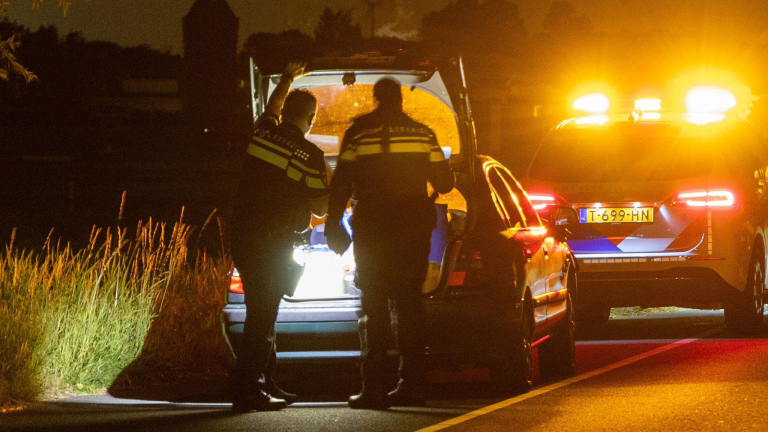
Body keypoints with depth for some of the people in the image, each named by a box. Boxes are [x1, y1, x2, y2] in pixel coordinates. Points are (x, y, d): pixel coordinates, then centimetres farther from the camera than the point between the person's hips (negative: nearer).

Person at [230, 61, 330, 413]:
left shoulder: (264, 132, 4)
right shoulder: (310, 156, -10)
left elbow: (273, 106, 29)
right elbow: (320, 208, -4)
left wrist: (288, 79, 46)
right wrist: (329, 187, 16)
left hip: (244, 235, 6)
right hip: (274, 240, -6)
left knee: (263, 312, 17)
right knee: (262, 315, -5)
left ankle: (264, 383, 24)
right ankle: (247, 392, -8)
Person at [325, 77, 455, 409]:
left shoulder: (358, 133, -1)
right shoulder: (422, 133, 7)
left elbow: (341, 183, -4)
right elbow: (444, 182, 10)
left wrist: (333, 226, 4)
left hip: (372, 230, -2)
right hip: (414, 229, 2)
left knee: (374, 309, 0)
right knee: (410, 305, 9)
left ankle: (373, 389, -8)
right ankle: (411, 385, 5)